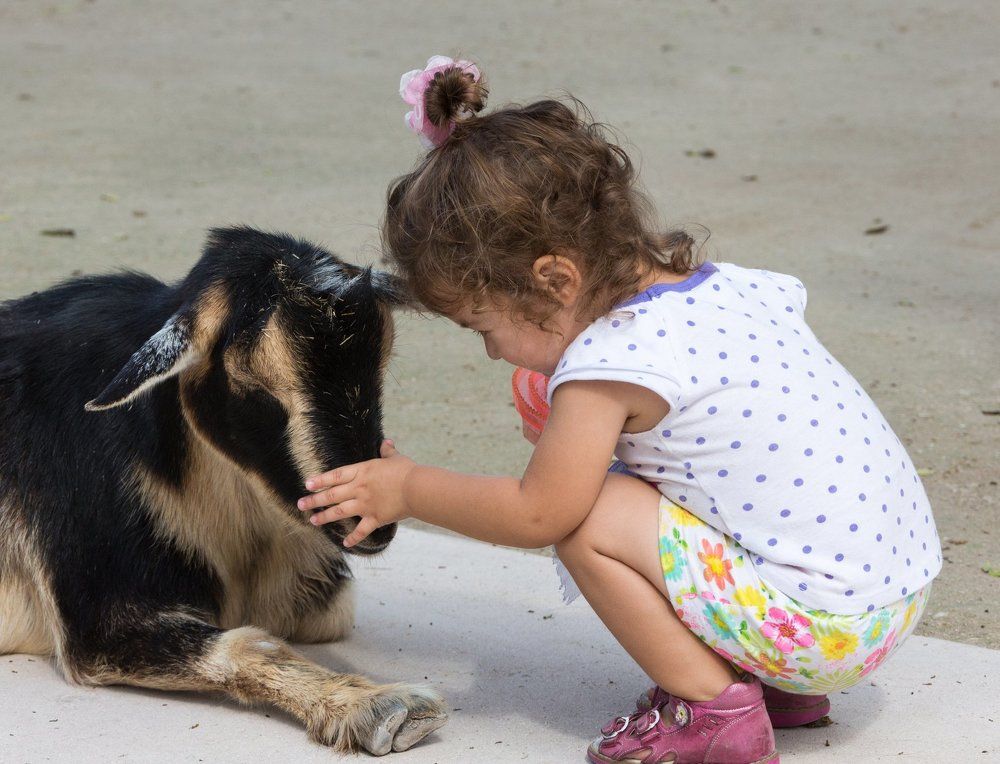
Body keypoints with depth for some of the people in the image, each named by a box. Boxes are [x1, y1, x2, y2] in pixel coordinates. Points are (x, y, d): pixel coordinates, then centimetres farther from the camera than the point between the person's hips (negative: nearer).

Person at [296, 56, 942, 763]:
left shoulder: (608, 361, -17)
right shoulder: (727, 282, 6)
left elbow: (535, 512, -11)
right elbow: (788, 298, 29)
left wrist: (408, 489, 6)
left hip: (830, 625, -9)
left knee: (589, 519, -9)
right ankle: (779, 686, 18)